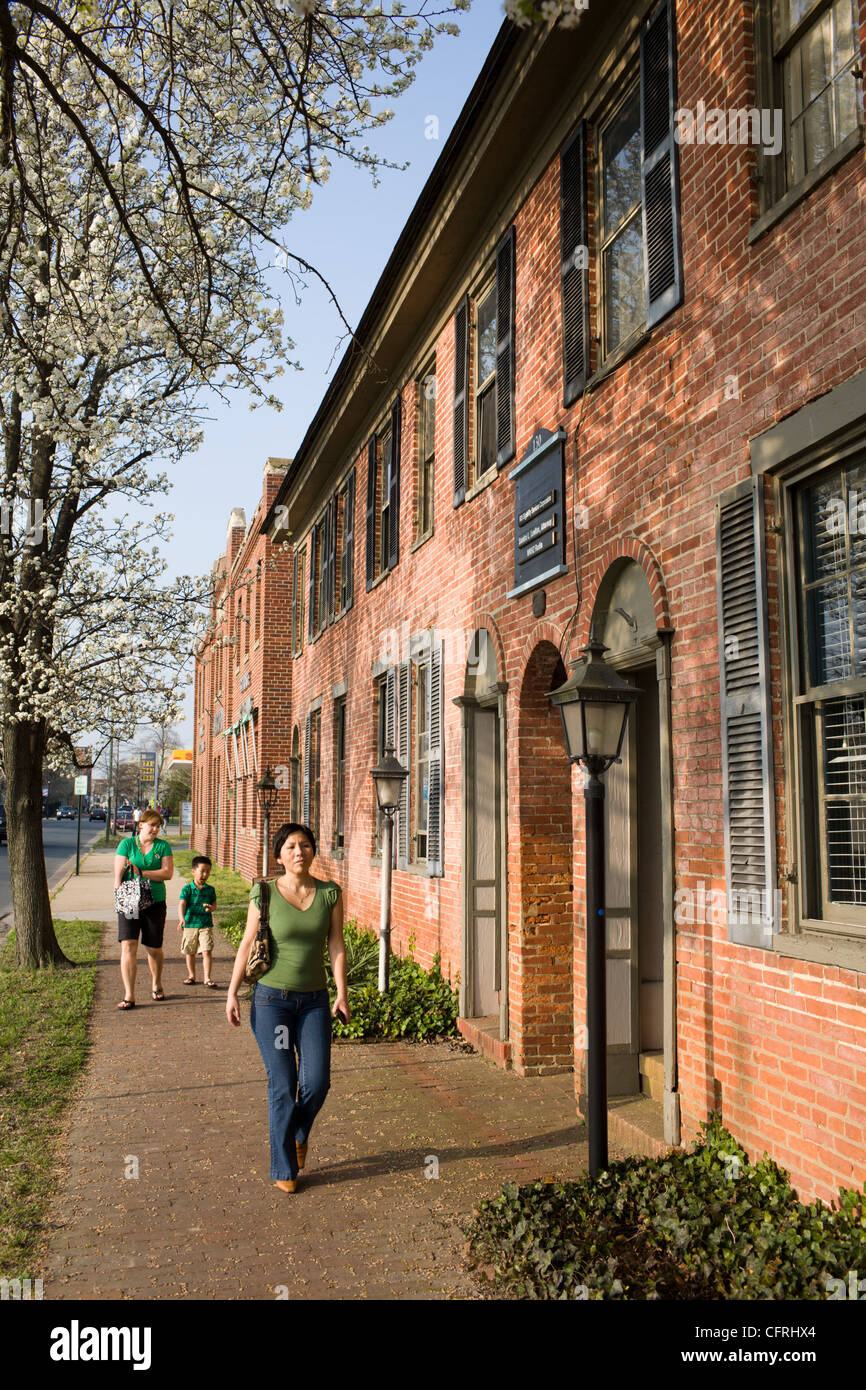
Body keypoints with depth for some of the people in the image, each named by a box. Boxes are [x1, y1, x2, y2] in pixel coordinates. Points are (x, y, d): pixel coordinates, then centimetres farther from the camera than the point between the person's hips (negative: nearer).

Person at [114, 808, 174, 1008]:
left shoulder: (163, 846, 5)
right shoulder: (127, 844, 3)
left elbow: (168, 873, -7)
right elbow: (118, 874, -2)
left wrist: (141, 873, -16)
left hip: (155, 903, 1)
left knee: (154, 948, 10)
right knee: (128, 946, -11)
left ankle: (157, 985, 34)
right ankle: (129, 995, -7)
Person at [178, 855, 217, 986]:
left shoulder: (210, 889, 2)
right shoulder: (187, 888, -6)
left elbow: (214, 902, 12)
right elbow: (182, 904, -17)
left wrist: (211, 907, -12)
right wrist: (181, 918, -33)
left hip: (205, 925, 0)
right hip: (190, 924, 0)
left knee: (207, 951, -8)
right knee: (190, 952, 13)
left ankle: (207, 978, 0)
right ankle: (191, 976, 30)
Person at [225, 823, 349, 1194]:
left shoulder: (330, 893, -1)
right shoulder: (264, 894, -6)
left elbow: (336, 946, 1)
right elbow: (247, 945, 0)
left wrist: (342, 994, -4)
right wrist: (232, 993, -1)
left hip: (314, 1000, 2)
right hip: (271, 998, -2)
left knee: (317, 1081, -4)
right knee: (282, 1084, -2)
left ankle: (298, 1132, 30)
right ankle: (284, 1168, 16)